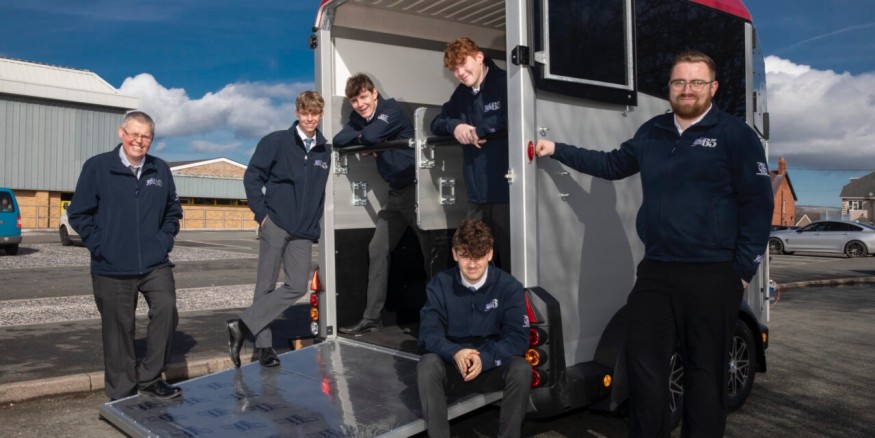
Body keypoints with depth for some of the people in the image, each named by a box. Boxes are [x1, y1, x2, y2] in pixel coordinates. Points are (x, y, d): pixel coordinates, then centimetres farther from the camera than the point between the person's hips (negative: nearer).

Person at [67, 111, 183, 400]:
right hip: (112, 268, -2)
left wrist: (165, 241, 6)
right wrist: (100, 245, -6)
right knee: (119, 329, 4)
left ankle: (149, 379, 3)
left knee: (166, 309, -16)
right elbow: (78, 213, 0)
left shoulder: (160, 170, 8)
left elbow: (173, 211, 18)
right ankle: (122, 394, 19)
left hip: (155, 264, 3)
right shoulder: (97, 167, -3)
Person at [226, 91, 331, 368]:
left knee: (297, 286, -5)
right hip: (275, 225, -4)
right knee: (266, 286, 0)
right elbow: (252, 176, -3)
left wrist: (314, 225, 12)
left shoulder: (324, 152, 12)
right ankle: (264, 345, 9)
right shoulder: (276, 141, -2)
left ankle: (243, 326, 2)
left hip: (303, 232, 5)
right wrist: (261, 213, -9)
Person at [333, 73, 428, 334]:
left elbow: (371, 135, -24)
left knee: (430, 249, -3)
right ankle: (372, 317, 12)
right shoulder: (358, 118, 11)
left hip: (417, 188, -8)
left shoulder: (391, 109, -10)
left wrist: (359, 136, -3)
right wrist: (361, 138, -11)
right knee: (377, 250, 6)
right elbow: (338, 141, 0)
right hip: (396, 193, 8)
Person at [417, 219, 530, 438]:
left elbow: (518, 337, -15)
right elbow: (428, 332, -12)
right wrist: (455, 353, -33)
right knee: (427, 365, -30)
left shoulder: (509, 286, -10)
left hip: (494, 366, 0)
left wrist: (485, 359, -32)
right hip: (453, 364, 0)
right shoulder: (440, 284, -7)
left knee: (521, 368, -31)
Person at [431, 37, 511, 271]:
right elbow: (437, 123, 20)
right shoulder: (462, 93, 16)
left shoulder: (505, 83, -8)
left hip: (505, 191, -7)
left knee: (509, 259, -2)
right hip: (477, 192, 8)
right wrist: (455, 126, -3)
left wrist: (477, 130, -12)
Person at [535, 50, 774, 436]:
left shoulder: (735, 134, -3)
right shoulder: (652, 132, 13)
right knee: (644, 364, 10)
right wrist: (557, 151, 19)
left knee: (705, 371, 7)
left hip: (712, 275, -5)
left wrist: (743, 269, -11)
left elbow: (758, 204, -6)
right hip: (655, 271, 5)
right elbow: (612, 164, 25)